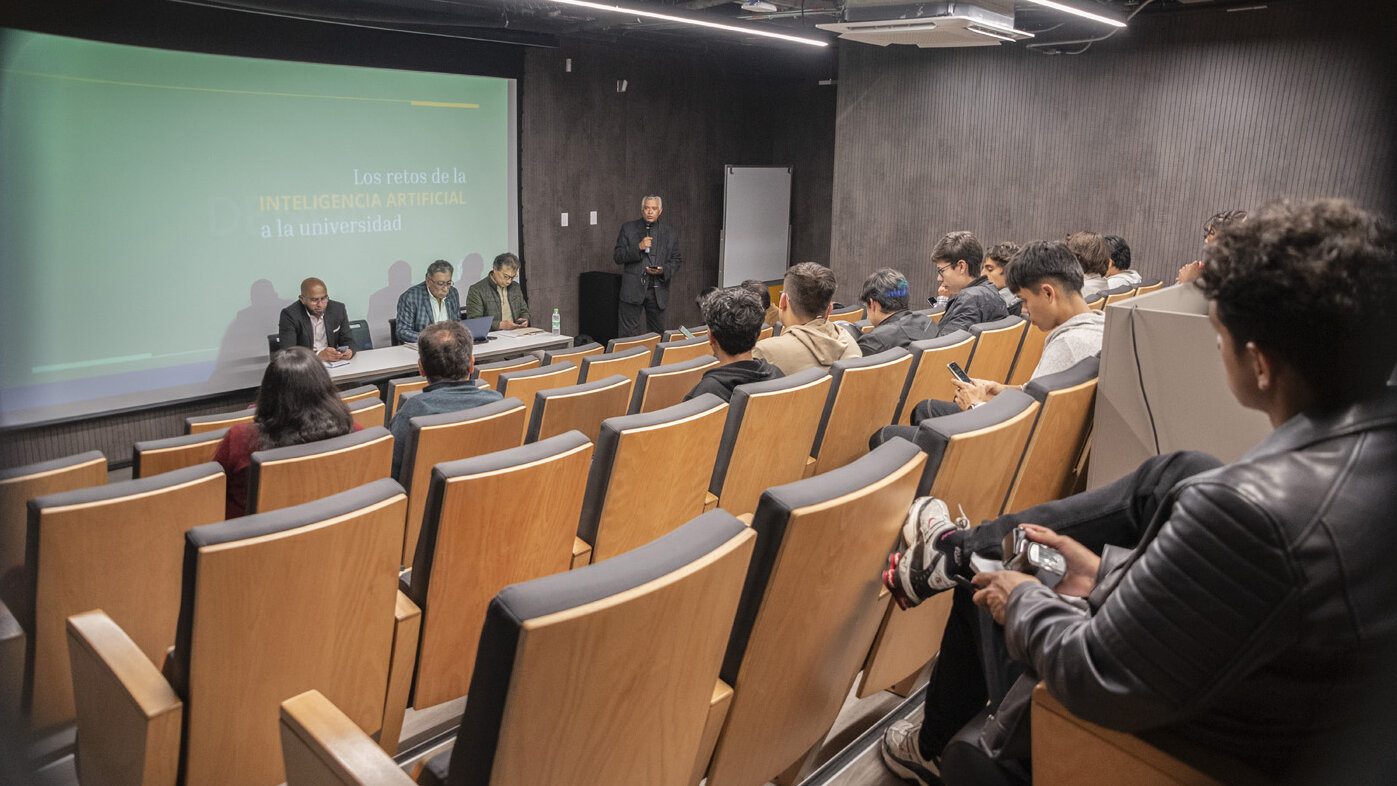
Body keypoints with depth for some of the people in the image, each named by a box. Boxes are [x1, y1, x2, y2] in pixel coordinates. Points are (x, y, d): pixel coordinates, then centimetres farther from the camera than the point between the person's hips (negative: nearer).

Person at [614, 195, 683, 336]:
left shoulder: (670, 233, 9)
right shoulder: (628, 228, 4)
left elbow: (677, 260, 10)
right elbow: (617, 257, -1)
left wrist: (664, 270, -11)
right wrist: (638, 248, -16)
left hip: (658, 291, 2)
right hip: (633, 289, -2)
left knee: (657, 333, 10)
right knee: (628, 334, -3)